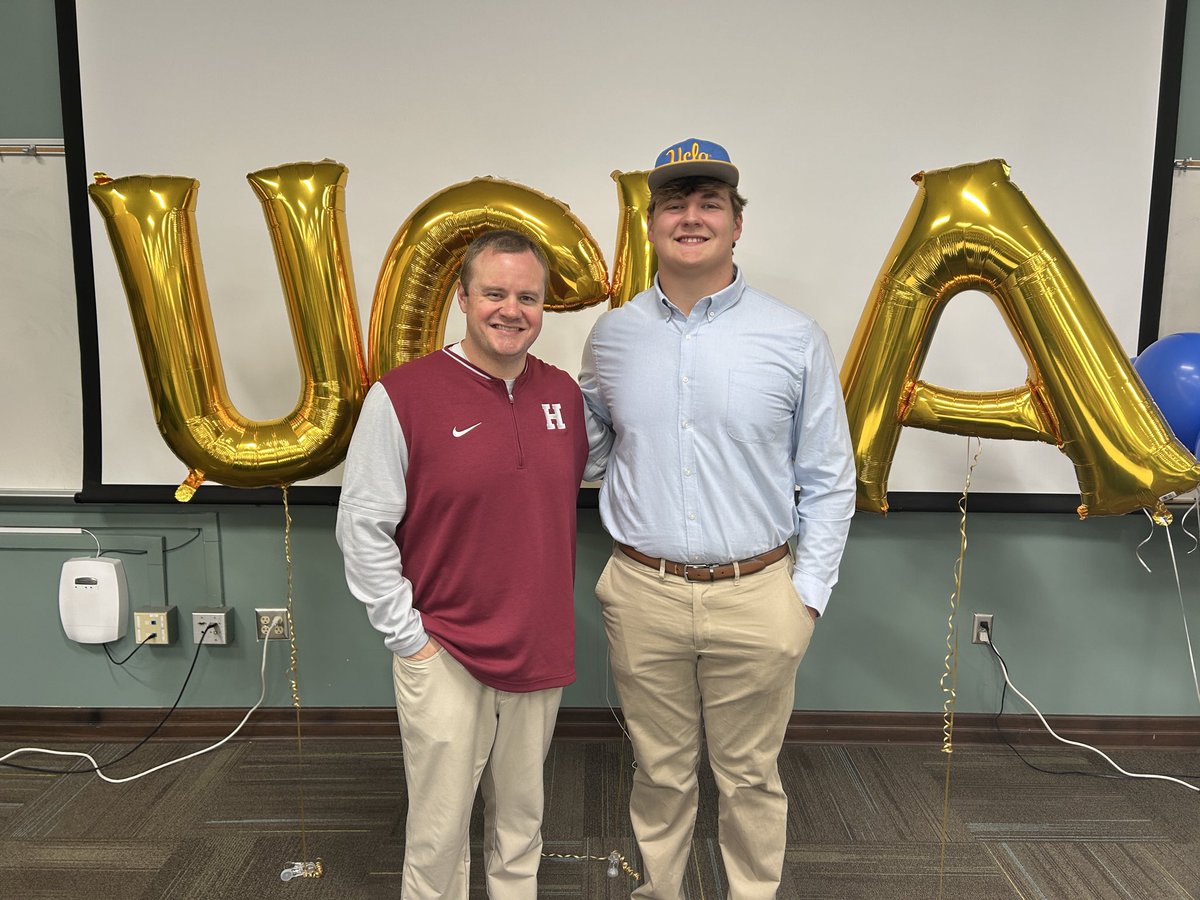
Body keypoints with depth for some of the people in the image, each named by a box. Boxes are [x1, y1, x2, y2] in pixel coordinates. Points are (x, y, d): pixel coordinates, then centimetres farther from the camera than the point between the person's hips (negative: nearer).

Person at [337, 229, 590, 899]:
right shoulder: (404, 396, -13)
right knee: (440, 830, 11)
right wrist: (408, 636, -9)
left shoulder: (564, 394, 2)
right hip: (445, 656, -4)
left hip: (542, 652, 4)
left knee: (522, 818, 21)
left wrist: (556, 609, 11)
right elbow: (362, 528, -10)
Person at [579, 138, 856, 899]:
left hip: (755, 597, -1)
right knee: (661, 772, 18)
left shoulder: (795, 339, -3)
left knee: (751, 778, 15)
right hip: (642, 593, 2)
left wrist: (809, 592, -4)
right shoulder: (611, 337, 3)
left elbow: (829, 481, 0)